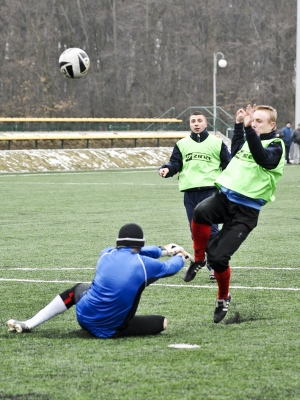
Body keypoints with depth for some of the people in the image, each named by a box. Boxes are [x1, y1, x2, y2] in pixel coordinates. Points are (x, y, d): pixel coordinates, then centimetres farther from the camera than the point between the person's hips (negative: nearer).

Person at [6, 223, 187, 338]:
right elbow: (171, 267, 14)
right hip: (111, 329, -3)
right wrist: (180, 257, 37)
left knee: (79, 289, 33)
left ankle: (28, 325, 28)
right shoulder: (144, 263, -7)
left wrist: (163, 250, 32)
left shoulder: (107, 254, 2)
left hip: (84, 317, 3)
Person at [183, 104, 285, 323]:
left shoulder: (275, 146, -3)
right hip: (225, 196, 5)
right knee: (201, 211, -31)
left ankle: (224, 298, 18)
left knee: (218, 256, -11)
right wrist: (239, 125, 31)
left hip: (246, 210, -5)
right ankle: (199, 259, -7)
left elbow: (261, 157, -26)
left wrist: (249, 129, -32)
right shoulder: (249, 139, 16)